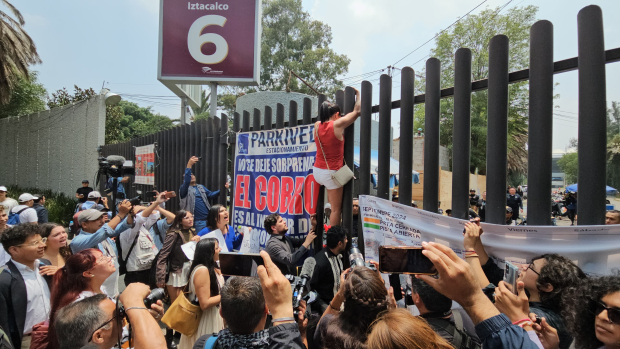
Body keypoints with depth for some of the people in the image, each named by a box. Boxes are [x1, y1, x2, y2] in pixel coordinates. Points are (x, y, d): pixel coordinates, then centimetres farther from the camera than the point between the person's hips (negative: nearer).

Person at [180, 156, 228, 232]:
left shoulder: (201, 187, 20)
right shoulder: (184, 189, 2)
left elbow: (211, 194, 8)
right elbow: (186, 182, -19)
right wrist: (189, 166, -29)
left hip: (209, 219, 5)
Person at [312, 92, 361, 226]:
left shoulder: (317, 125, 2)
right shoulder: (337, 124, -13)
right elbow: (357, 111, -2)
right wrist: (357, 94, 14)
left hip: (317, 171, 7)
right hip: (331, 173, -7)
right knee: (336, 209, 2)